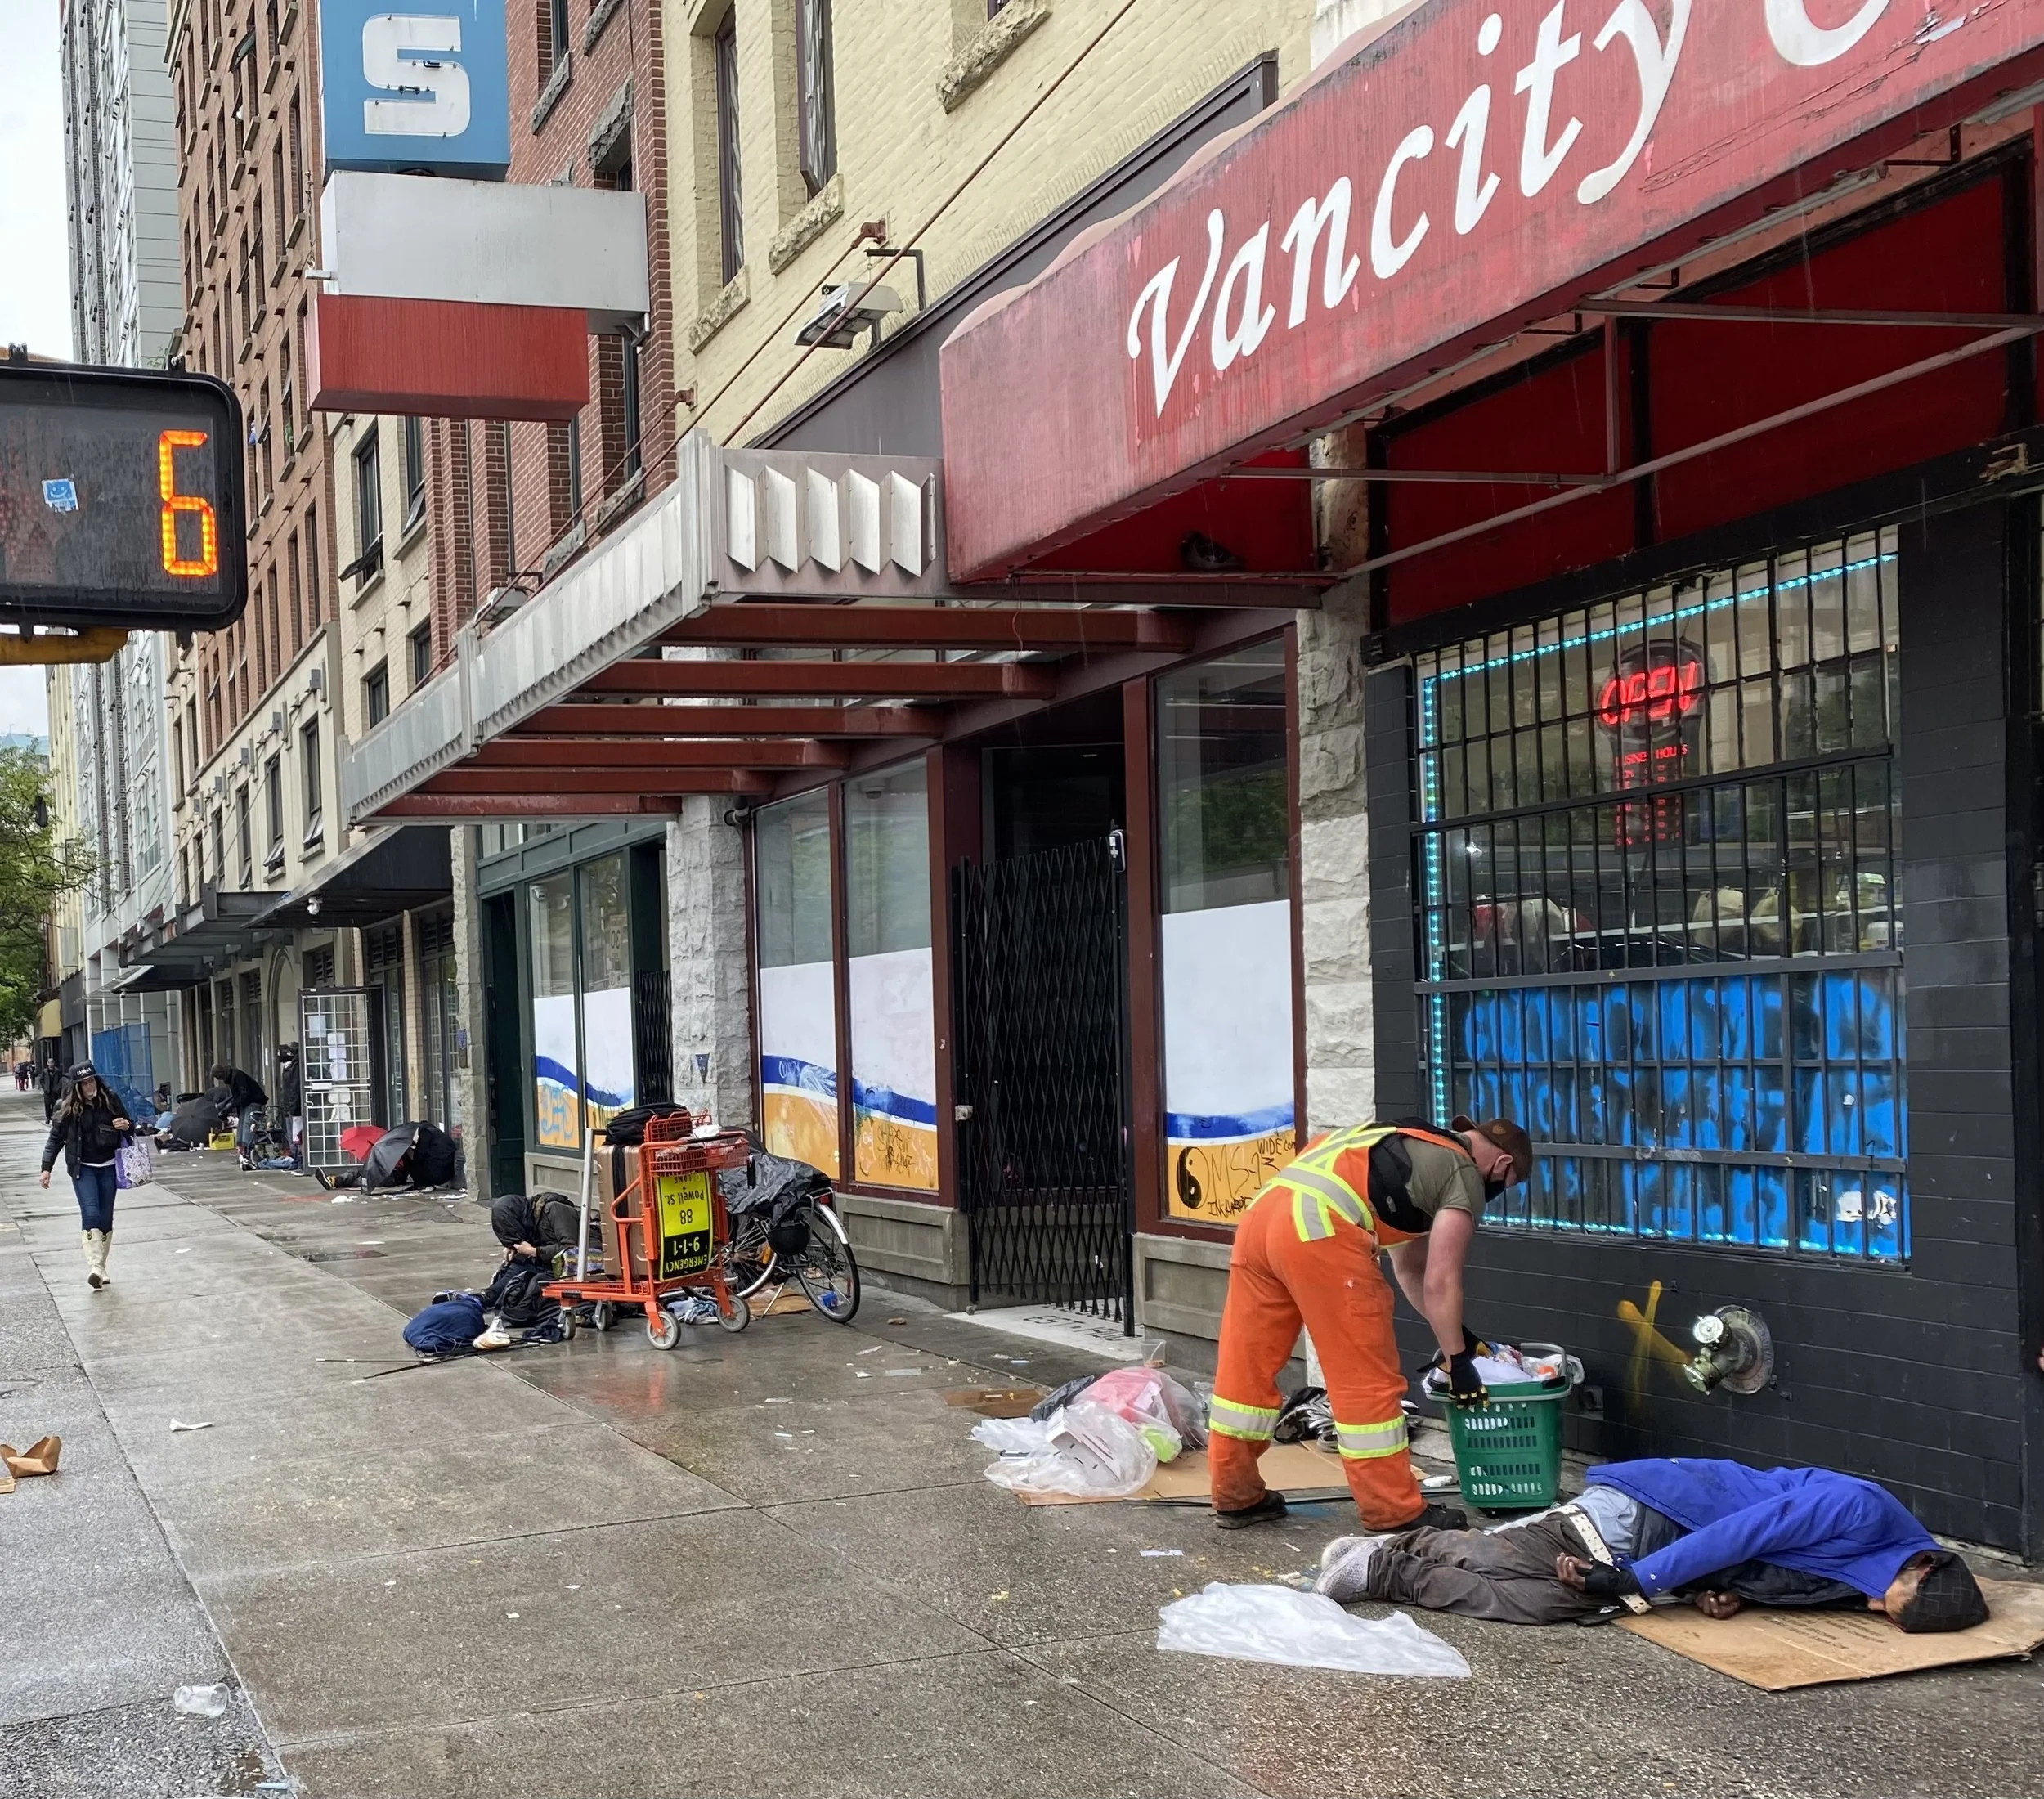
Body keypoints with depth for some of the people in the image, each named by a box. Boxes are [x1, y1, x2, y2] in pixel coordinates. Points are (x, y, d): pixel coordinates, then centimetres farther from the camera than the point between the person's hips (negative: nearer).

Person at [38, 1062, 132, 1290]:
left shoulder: (110, 1102, 2)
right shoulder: (68, 1109, -4)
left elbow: (128, 1127, 16)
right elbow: (55, 1138, 1)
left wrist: (126, 1126, -8)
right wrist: (46, 1167, -5)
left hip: (108, 1168, 3)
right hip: (83, 1168, -3)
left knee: (106, 1218, 5)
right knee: (90, 1214, -17)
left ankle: (101, 1267, 15)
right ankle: (94, 1266, -23)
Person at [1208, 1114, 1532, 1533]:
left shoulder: (1412, 1146, 36)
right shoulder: (1463, 1176, 11)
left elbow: (1411, 1268, 41)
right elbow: (1440, 1281, 5)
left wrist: (1457, 1334, 43)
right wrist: (1458, 1360, 14)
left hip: (1261, 1214, 9)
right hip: (1320, 1231, -9)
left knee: (1247, 1365, 16)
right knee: (1368, 1381, 3)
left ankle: (1236, 1497, 27)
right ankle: (1396, 1513, 10)